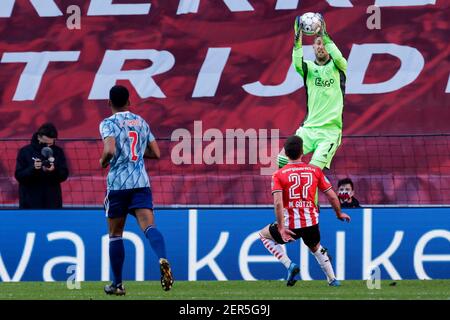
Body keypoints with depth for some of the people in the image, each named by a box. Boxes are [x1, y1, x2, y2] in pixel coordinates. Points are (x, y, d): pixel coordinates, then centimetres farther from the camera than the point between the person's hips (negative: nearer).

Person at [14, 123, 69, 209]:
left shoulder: (58, 152, 3)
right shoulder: (25, 152, -4)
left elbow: (64, 175, -1)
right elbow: (19, 175, -7)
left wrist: (54, 170, -22)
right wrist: (33, 169, -26)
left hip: (52, 201, 2)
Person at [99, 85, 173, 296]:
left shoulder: (108, 123, -3)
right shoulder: (141, 122, 14)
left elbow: (109, 151, -19)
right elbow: (156, 153, 16)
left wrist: (103, 161, 2)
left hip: (117, 184, -3)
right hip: (141, 183, 3)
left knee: (115, 234, 11)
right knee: (149, 226, -13)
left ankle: (117, 284, 17)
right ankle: (163, 259, -43)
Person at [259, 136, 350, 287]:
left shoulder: (279, 175, -5)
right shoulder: (315, 171, 2)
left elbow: (278, 203, -17)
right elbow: (332, 197, 4)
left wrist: (281, 228, -16)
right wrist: (339, 214, 22)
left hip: (290, 225, -3)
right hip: (311, 222, 3)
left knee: (264, 235, 24)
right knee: (316, 248, 35)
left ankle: (289, 265, 9)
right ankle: (332, 279, 37)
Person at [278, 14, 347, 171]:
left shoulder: (338, 67, 7)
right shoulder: (309, 67, 10)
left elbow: (338, 58, -17)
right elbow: (297, 64, -13)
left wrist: (324, 34, -22)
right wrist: (298, 38, -25)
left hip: (330, 131, -3)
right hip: (308, 128, 3)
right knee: (281, 161, -13)